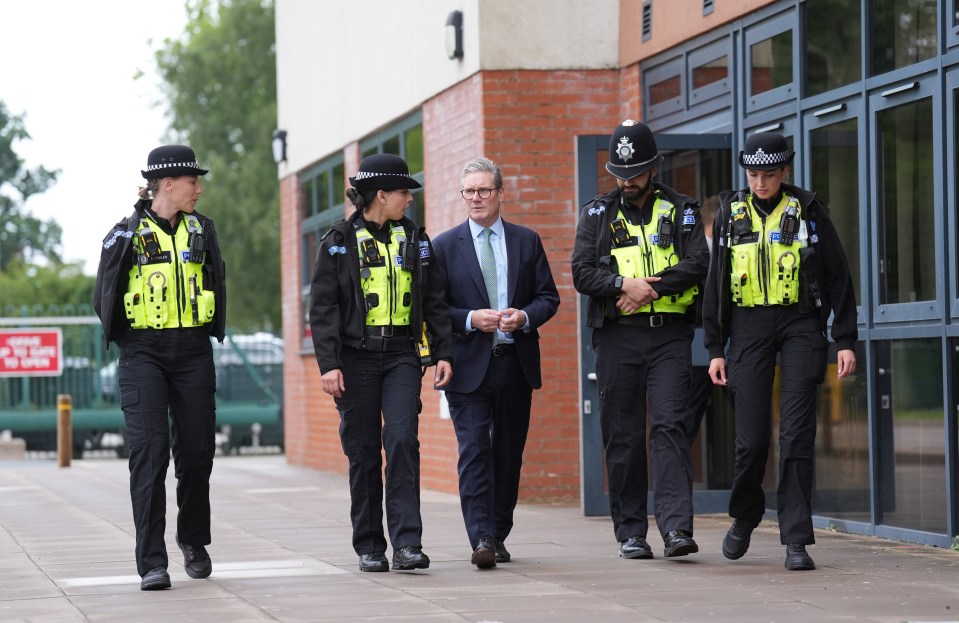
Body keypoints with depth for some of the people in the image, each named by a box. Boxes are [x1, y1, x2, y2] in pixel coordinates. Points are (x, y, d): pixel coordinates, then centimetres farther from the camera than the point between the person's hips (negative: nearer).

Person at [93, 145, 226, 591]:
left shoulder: (201, 229, 8)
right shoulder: (127, 233, -2)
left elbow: (217, 287, 18)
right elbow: (105, 297, 5)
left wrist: (209, 333, 13)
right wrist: (129, 341, 6)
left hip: (194, 353, 3)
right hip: (143, 355, -3)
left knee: (197, 450, 5)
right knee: (149, 450, -11)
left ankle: (194, 541, 28)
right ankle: (152, 562, -11)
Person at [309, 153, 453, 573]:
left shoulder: (414, 239, 10)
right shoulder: (339, 242, 0)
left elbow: (434, 301, 14)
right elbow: (323, 309, -3)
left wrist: (443, 353, 6)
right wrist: (328, 364, -12)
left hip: (402, 355, 2)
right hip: (356, 357, -2)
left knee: (402, 439, -13)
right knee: (363, 452, 3)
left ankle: (407, 543, -14)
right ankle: (369, 546, 12)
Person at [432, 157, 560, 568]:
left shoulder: (526, 241, 10)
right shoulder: (445, 246, 4)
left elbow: (548, 297, 9)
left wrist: (525, 316, -10)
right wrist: (470, 319, -14)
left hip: (516, 363, 3)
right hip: (468, 365, -3)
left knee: (509, 453, 8)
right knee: (474, 452, -11)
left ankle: (498, 535, 18)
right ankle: (481, 539, -16)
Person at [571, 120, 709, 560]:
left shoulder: (681, 211, 9)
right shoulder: (598, 213, 11)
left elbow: (697, 264, -4)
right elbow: (582, 273, 1)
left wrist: (649, 287, -14)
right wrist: (624, 283, -16)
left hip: (670, 335, -1)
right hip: (618, 337, 1)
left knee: (668, 426, -12)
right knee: (622, 436, 3)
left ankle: (676, 528, -19)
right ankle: (630, 532, 10)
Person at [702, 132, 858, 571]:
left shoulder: (807, 212, 3)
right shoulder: (731, 214, 8)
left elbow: (838, 278, 5)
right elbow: (716, 285, 11)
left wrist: (846, 341, -1)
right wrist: (715, 349, 6)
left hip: (800, 325, -1)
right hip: (749, 326, 1)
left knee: (797, 435, -7)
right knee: (751, 438, -2)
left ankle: (796, 540, -5)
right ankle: (744, 518, 25)